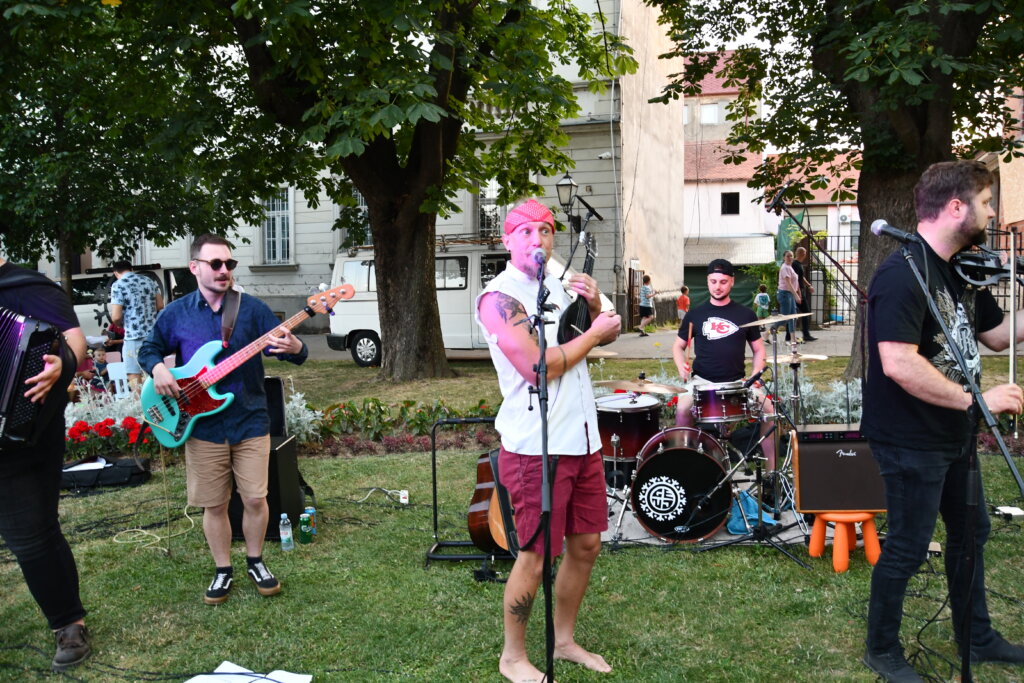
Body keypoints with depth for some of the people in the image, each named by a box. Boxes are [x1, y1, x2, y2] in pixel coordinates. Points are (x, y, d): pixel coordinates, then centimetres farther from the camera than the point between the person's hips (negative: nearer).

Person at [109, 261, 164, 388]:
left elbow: (116, 317, -11)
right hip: (154, 334, 5)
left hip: (134, 336, -5)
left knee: (134, 377, -1)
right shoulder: (150, 281, 11)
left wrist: (121, 325, 10)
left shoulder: (118, 285, -5)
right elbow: (160, 306, 11)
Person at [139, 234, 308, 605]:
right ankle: (223, 571, 26)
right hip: (202, 427, 1)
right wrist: (157, 367, -10)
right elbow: (149, 348, 13)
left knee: (256, 498, 2)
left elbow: (297, 352, -7)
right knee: (214, 505, 8)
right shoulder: (176, 313, 1)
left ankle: (255, 561, 25)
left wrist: (293, 347, -31)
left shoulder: (252, 307, -3)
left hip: (250, 422, -1)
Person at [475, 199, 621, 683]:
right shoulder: (500, 296, -13)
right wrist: (593, 334, -11)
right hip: (536, 447, -8)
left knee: (586, 543, 15)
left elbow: (601, 338, 21)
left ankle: (564, 640, 33)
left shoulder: (555, 285, 12)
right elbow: (538, 367, -23)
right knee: (535, 556, 1)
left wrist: (594, 307, -1)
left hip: (583, 439, 8)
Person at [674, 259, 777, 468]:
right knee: (682, 409, -30)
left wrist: (754, 375, -3)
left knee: (768, 409, -21)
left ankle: (773, 471, -6)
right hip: (702, 380, -1)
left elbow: (758, 349, 15)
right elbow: (678, 346, 15)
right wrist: (681, 366, -7)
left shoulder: (745, 315, 9)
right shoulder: (695, 314, 8)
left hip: (737, 381, 1)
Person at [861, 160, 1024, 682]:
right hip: (911, 440, -10)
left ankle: (977, 638, 41)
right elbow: (898, 364, -32)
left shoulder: (962, 271, 7)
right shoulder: (902, 273, -24)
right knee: (908, 547, 3)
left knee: (971, 532, 22)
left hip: (955, 434, 10)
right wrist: (976, 399, -25)